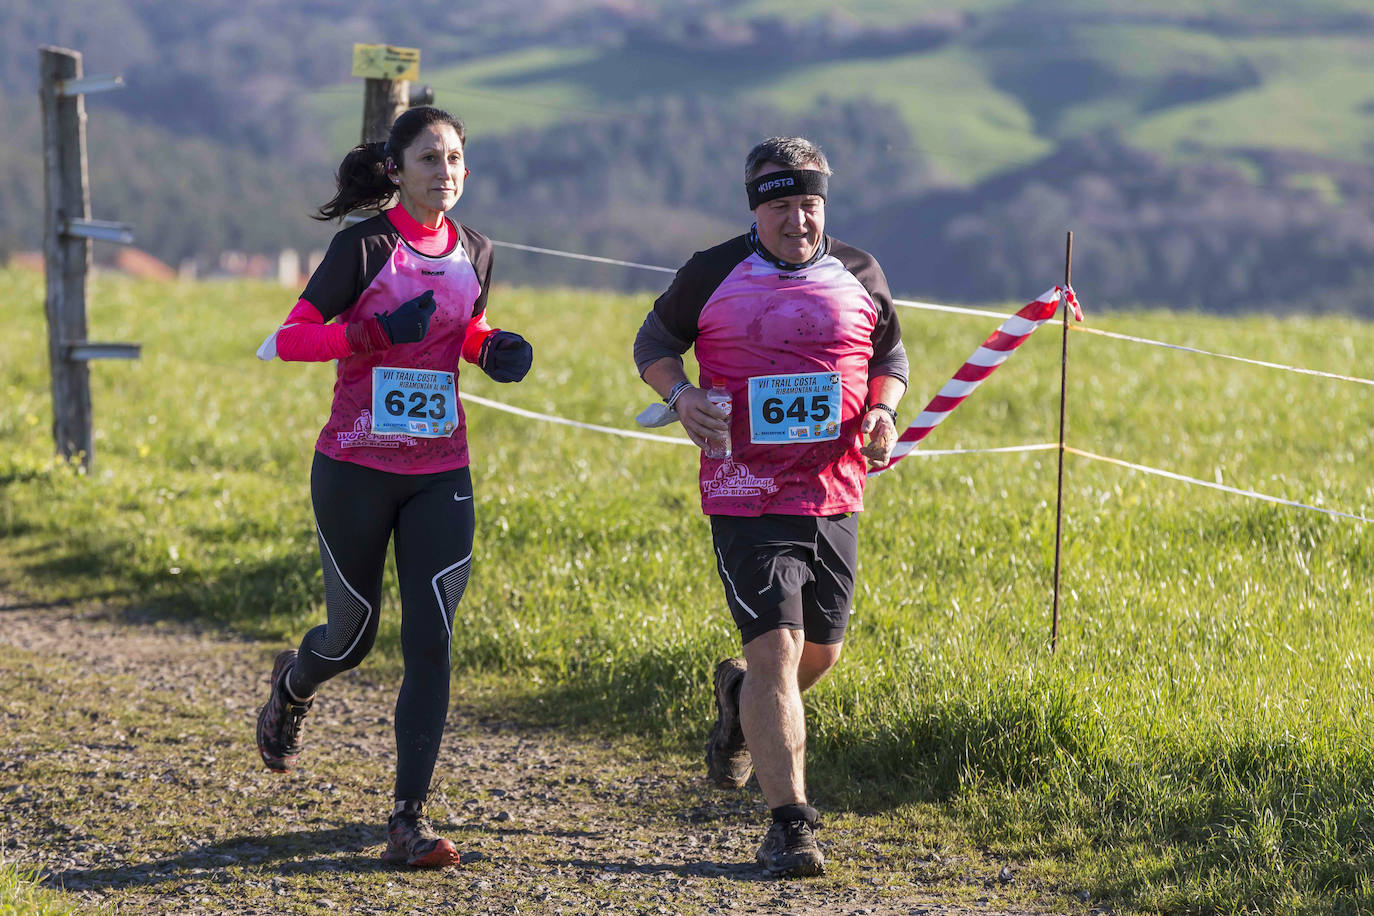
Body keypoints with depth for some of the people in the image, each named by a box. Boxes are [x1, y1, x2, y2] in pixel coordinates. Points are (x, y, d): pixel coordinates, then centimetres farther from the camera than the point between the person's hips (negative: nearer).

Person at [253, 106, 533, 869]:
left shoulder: (473, 252, 5)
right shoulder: (365, 246, -10)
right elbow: (289, 339, -13)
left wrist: (497, 350, 1)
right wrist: (379, 331, -26)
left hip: (440, 474, 3)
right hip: (355, 468, -3)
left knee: (430, 643, -8)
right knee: (353, 637, 11)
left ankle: (409, 820, -6)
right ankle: (292, 685, 48)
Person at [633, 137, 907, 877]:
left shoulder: (859, 276, 5)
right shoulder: (713, 274, -2)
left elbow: (890, 356, 18)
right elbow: (654, 340, 10)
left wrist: (883, 410, -3)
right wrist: (679, 394, -10)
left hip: (834, 500, 4)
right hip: (746, 500, -4)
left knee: (819, 652, 16)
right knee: (776, 651, -14)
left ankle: (740, 697, 51)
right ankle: (788, 825, -11)